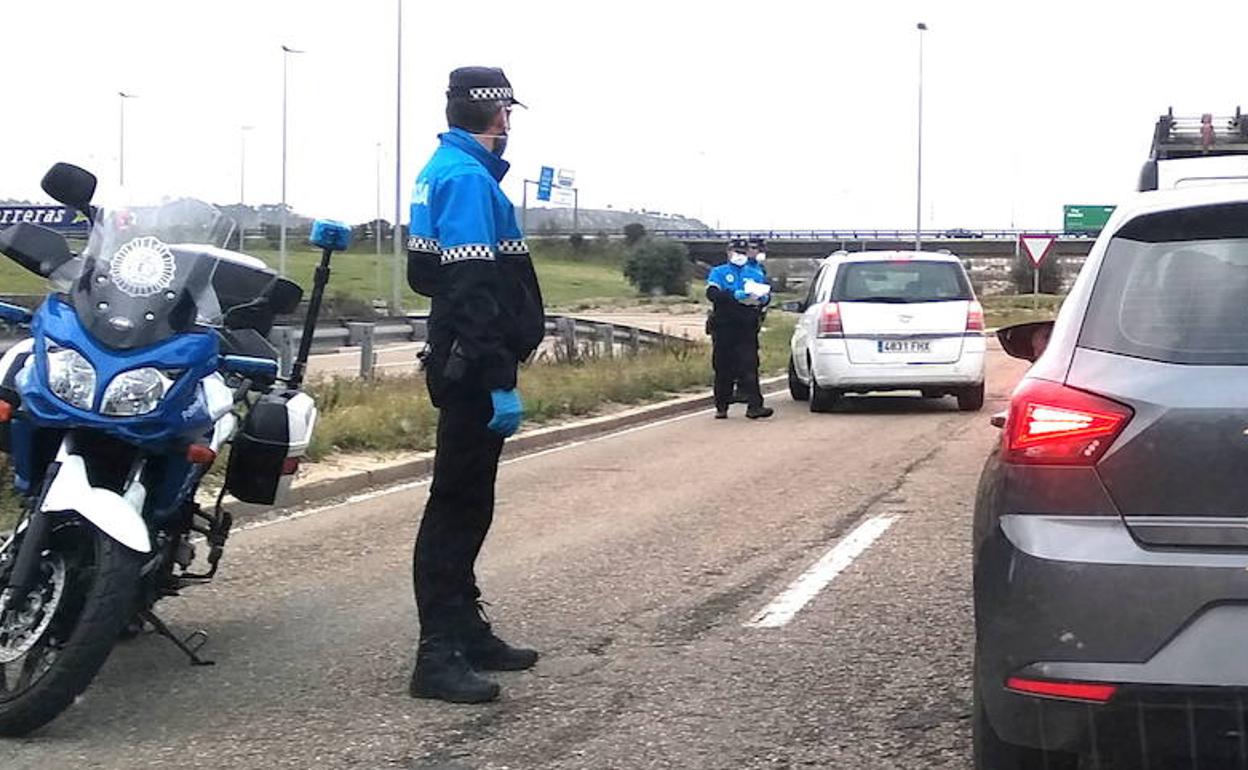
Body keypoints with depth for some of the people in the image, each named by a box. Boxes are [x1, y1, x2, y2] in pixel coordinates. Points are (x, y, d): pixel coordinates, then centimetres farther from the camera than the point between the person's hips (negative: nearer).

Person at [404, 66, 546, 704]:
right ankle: (438, 655, -5)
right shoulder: (468, 178, -16)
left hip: (464, 368, 10)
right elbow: (473, 292, -24)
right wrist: (499, 381, -25)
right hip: (474, 369, -10)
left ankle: (466, 632, 26)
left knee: (469, 504, 16)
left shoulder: (445, 171, 15)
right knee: (457, 504, -8)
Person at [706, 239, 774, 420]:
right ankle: (721, 407, 12)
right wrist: (736, 296, -21)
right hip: (723, 328, -1)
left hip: (747, 328, 1)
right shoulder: (719, 272, 10)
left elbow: (767, 294, 12)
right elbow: (712, 293, -8)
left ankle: (754, 406, -16)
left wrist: (762, 298, -14)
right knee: (723, 368, 3)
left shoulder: (756, 273, 19)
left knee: (749, 366, -9)